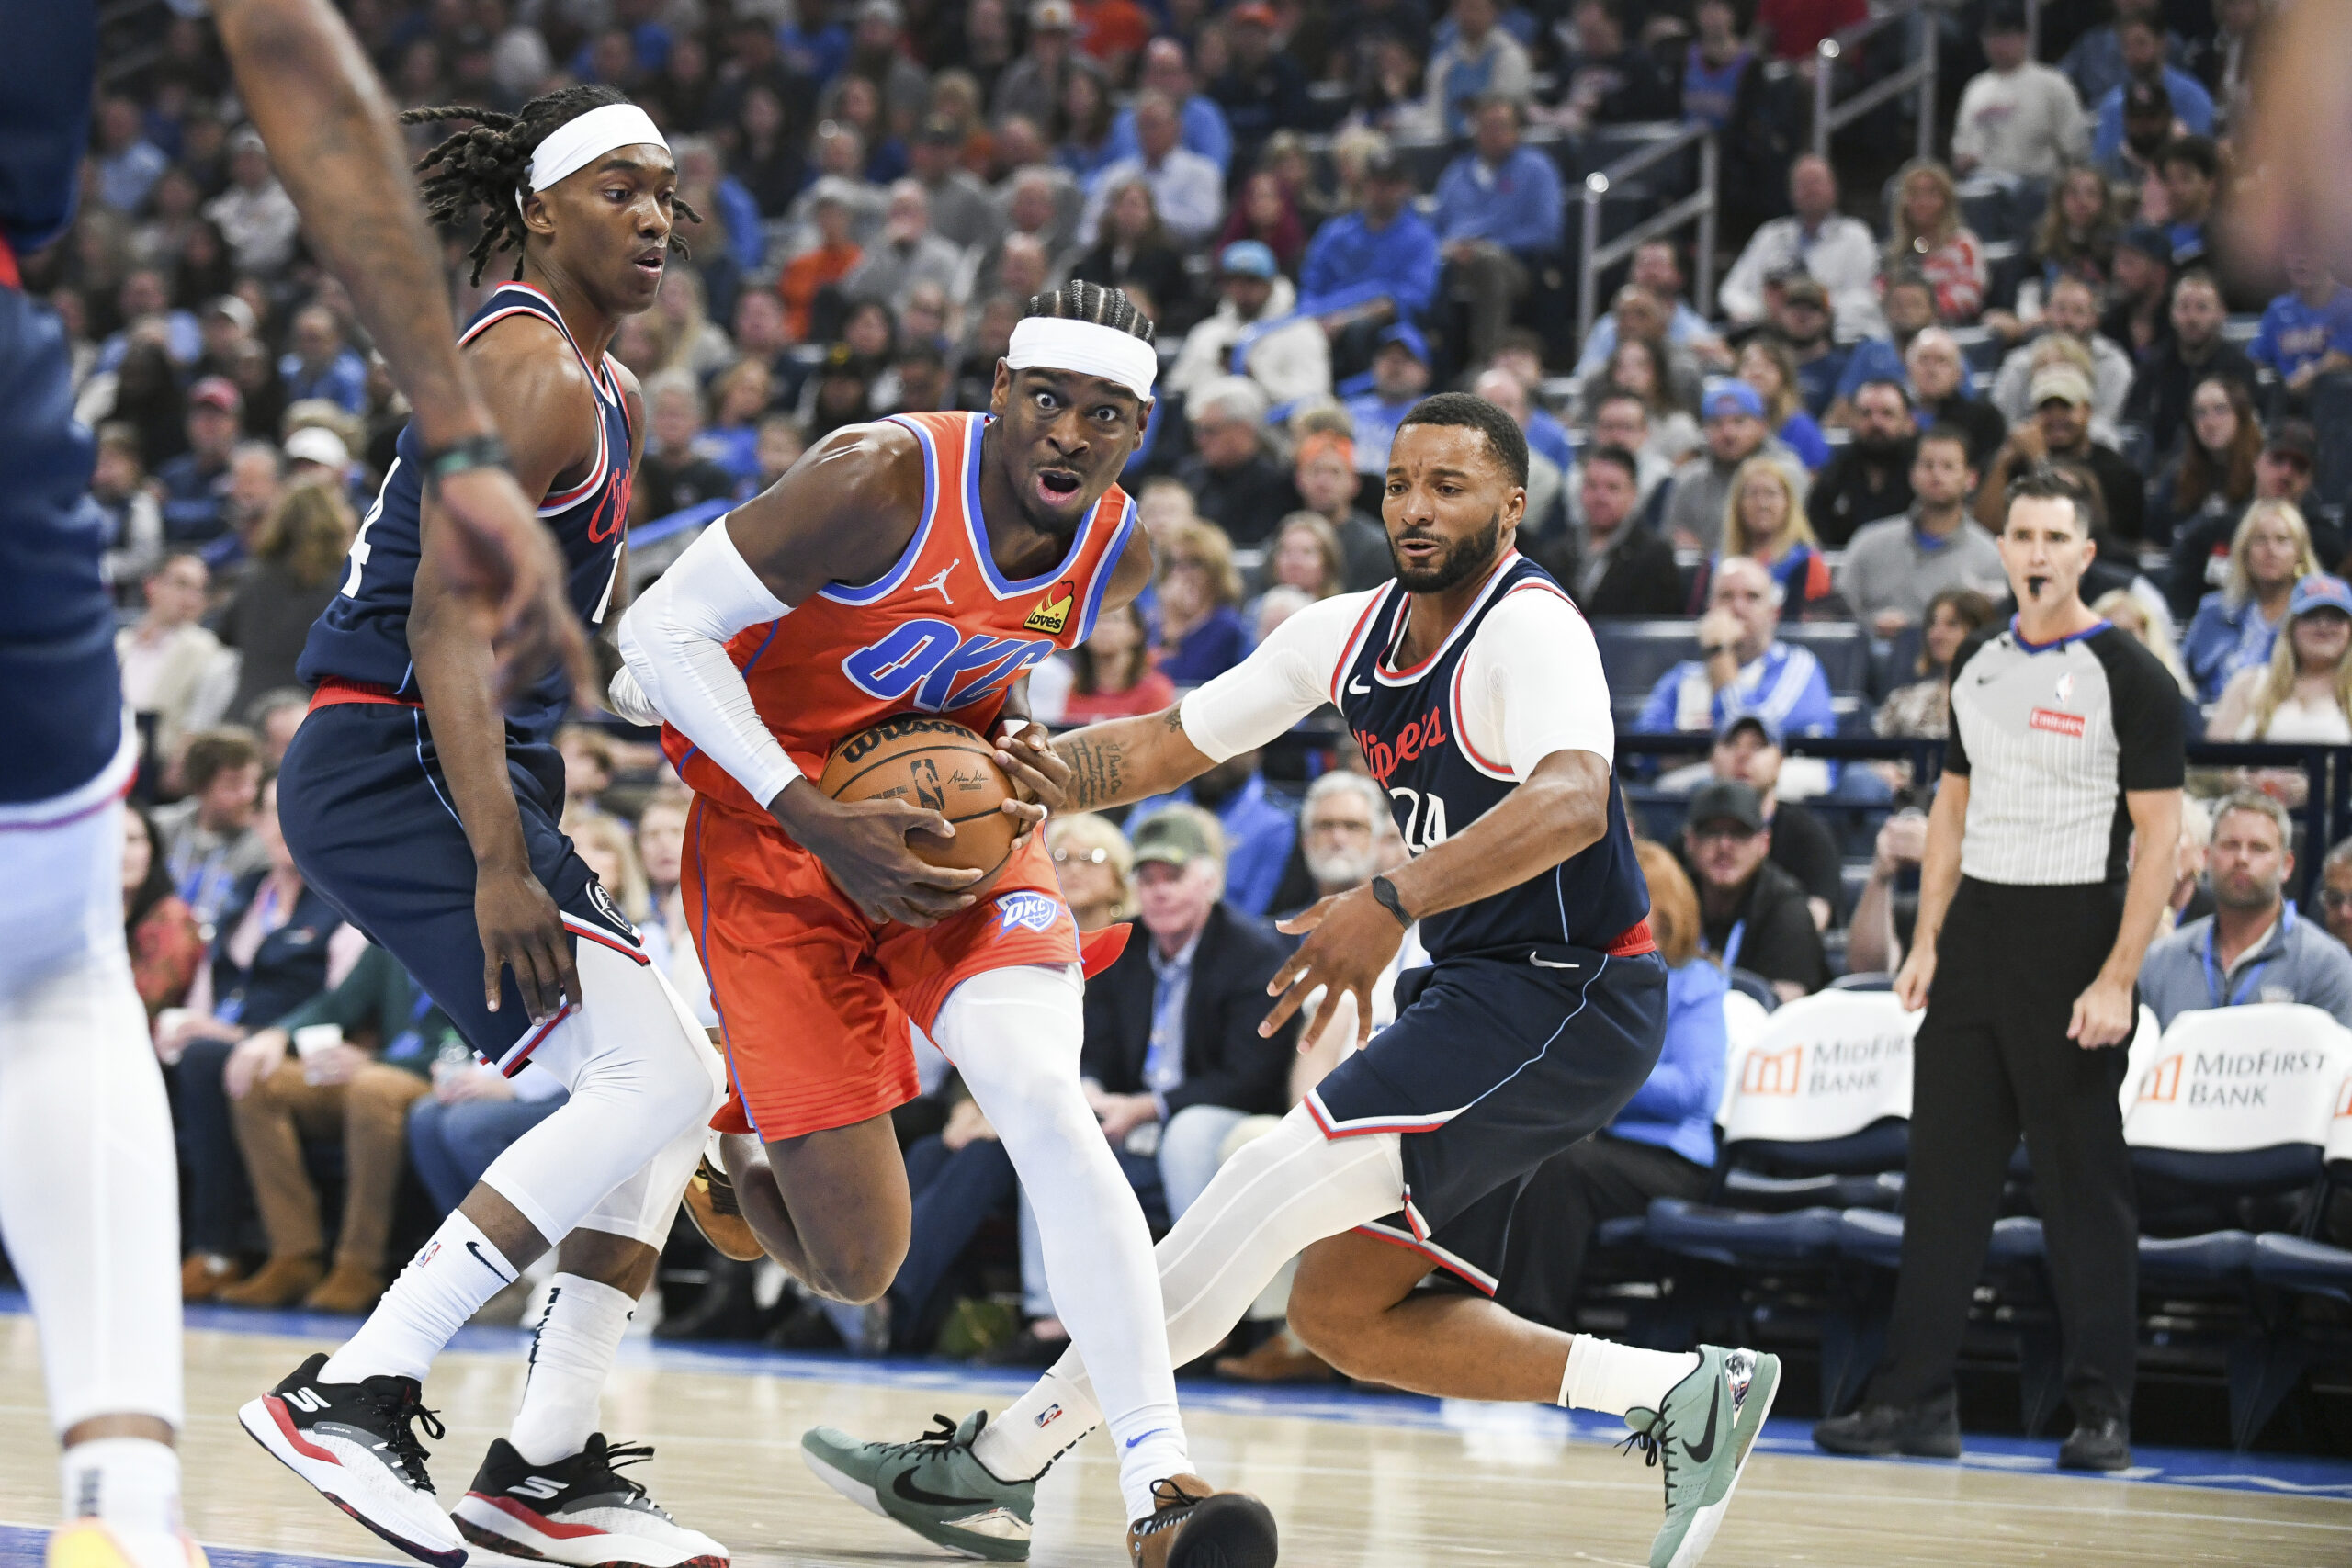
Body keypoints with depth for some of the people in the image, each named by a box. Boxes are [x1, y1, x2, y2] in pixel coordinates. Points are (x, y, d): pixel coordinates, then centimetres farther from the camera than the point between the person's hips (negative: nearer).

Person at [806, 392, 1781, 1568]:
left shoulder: (1531, 629, -17)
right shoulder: (1351, 634, 8)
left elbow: (1572, 803, -36)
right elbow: (1168, 744, 10)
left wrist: (1393, 901, -48)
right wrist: (1049, 777, -12)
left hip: (1563, 1003, -10)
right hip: (1479, 993, 10)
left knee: (1274, 1187, -19)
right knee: (1344, 1315, 8)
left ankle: (1003, 1458, -14)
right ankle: (1684, 1391, 8)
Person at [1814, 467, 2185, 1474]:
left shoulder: (2128, 676, -8)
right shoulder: (1978, 664, 11)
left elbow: (2158, 837, -11)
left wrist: (2118, 980, -17)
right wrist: (1927, 943, 10)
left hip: (2073, 936, -6)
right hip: (1975, 934, 6)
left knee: (2084, 1183, -2)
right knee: (1945, 1170, 5)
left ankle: (2102, 1414, 4)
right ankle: (1916, 1400, 8)